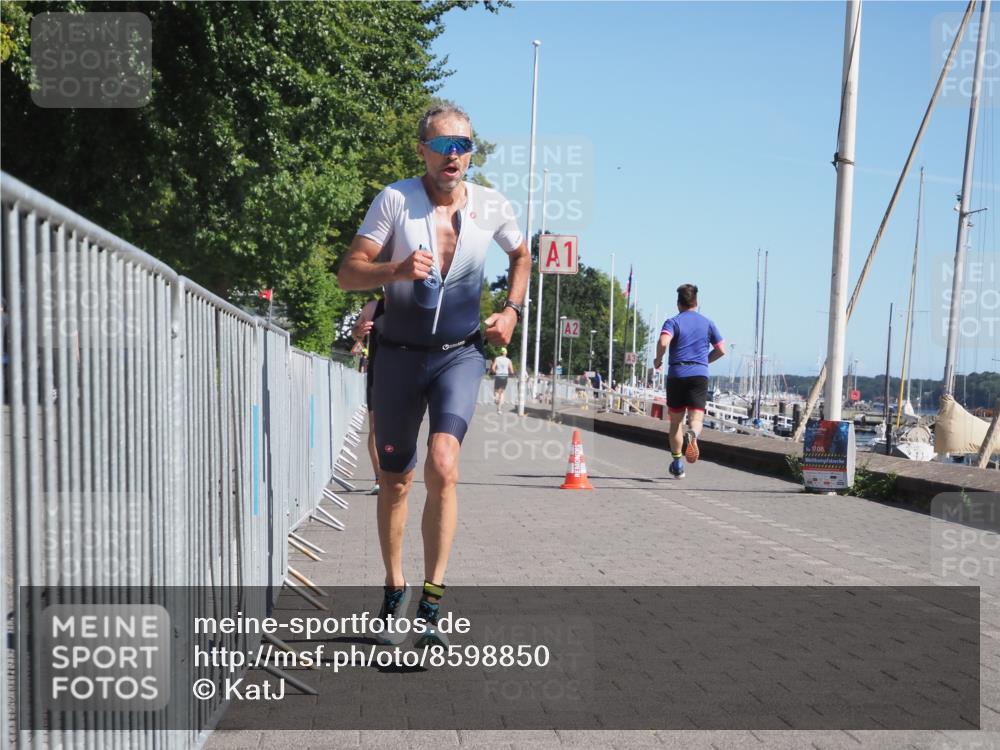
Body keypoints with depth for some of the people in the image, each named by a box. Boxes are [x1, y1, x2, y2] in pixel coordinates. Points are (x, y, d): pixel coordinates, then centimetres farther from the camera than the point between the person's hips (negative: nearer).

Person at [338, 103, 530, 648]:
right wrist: (396, 270, -30)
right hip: (400, 354, 0)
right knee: (395, 482, 11)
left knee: (442, 466, -23)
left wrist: (512, 310, 5)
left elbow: (521, 257, 19)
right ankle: (394, 590, 33)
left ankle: (431, 607, -17)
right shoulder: (394, 199, -9)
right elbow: (348, 274, -12)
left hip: (460, 354, 0)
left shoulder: (491, 206, -2)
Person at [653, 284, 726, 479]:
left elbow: (663, 342, -18)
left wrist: (658, 360, -1)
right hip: (700, 375, 1)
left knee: (676, 421, 11)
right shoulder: (707, 323, 12)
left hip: (677, 374, -1)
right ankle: (692, 434, -41)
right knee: (696, 418, -5)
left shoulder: (673, 322, 2)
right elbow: (721, 350, 11)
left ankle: (677, 463, 14)